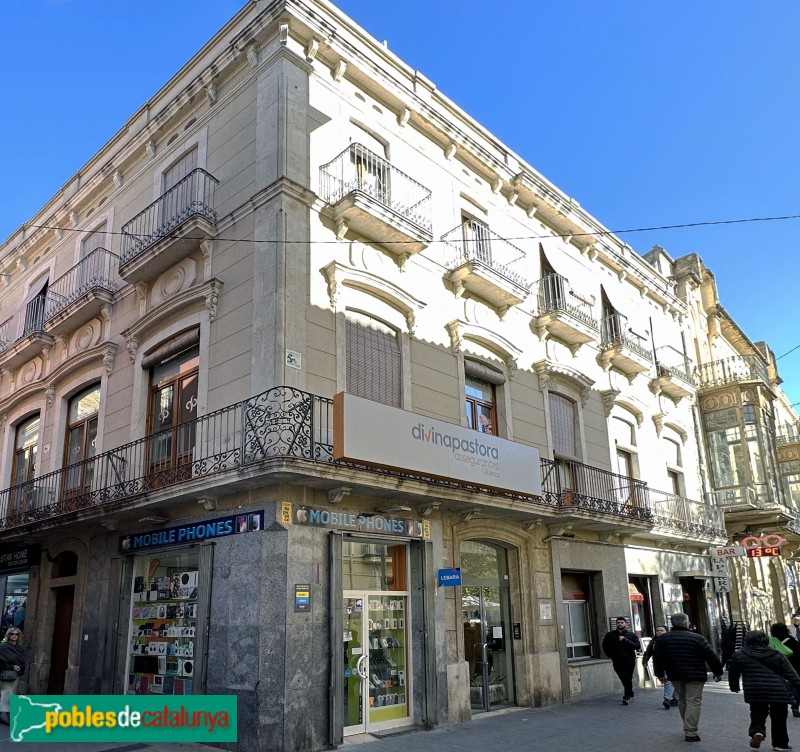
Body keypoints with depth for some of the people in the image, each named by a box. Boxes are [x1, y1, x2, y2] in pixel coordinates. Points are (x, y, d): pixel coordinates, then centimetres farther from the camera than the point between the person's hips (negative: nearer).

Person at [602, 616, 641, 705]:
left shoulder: (631, 635, 3)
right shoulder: (610, 635, 7)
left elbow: (637, 646, -10)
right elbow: (605, 647, 18)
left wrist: (625, 640, -16)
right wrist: (611, 656, 7)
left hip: (629, 660, -2)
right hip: (617, 661, 3)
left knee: (628, 679, -10)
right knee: (623, 679, 8)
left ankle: (627, 697, -4)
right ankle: (630, 694, 27)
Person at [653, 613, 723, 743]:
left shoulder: (662, 639, 4)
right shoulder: (697, 638, -8)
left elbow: (657, 658, 10)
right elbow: (711, 657, -5)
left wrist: (660, 674, 22)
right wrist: (718, 672, 8)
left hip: (675, 676, 5)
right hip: (695, 676, -5)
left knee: (682, 700, 20)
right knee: (693, 702, -1)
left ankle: (688, 727, 27)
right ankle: (690, 733, -4)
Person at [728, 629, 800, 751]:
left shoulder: (739, 655, 7)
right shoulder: (777, 656, 8)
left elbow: (733, 673, 14)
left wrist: (734, 687, 30)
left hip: (755, 693, -1)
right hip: (779, 693, 1)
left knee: (757, 716, 14)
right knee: (779, 719, 17)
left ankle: (757, 732, -11)